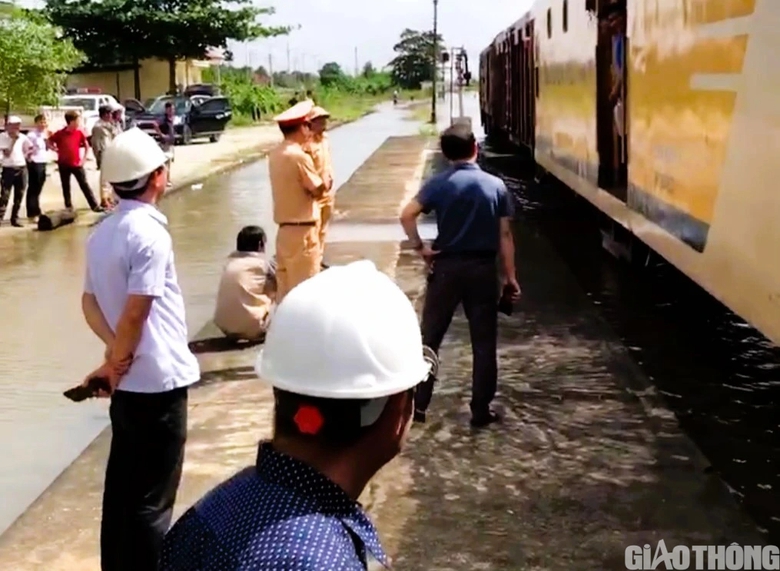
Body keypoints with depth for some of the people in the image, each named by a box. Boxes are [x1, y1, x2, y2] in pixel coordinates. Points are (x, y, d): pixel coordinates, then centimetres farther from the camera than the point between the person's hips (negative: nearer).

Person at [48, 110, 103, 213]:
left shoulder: (79, 133, -2)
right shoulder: (60, 133, -9)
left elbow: (86, 146, 11)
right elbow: (50, 142, 6)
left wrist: (83, 159, 4)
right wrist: (56, 149, -7)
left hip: (77, 164, 1)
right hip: (64, 165, -1)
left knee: (85, 185, 0)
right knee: (66, 187, 8)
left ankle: (95, 206, 0)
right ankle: (69, 208, 18)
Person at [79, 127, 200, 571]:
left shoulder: (104, 232, 8)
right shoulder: (150, 233, -19)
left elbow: (91, 301, 9)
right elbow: (135, 312, -22)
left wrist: (116, 355, -4)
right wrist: (116, 364, -7)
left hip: (128, 383, 8)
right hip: (158, 382, -8)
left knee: (123, 486, 17)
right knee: (153, 498, 2)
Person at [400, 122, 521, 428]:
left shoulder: (438, 183, -4)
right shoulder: (495, 185, 0)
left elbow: (407, 215, -16)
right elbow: (505, 234, 0)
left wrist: (420, 247, -4)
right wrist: (510, 277, 5)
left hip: (447, 266, 0)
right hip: (483, 268, 1)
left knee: (429, 338, 9)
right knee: (484, 343, 8)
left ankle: (417, 404, 12)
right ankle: (481, 410, 11)